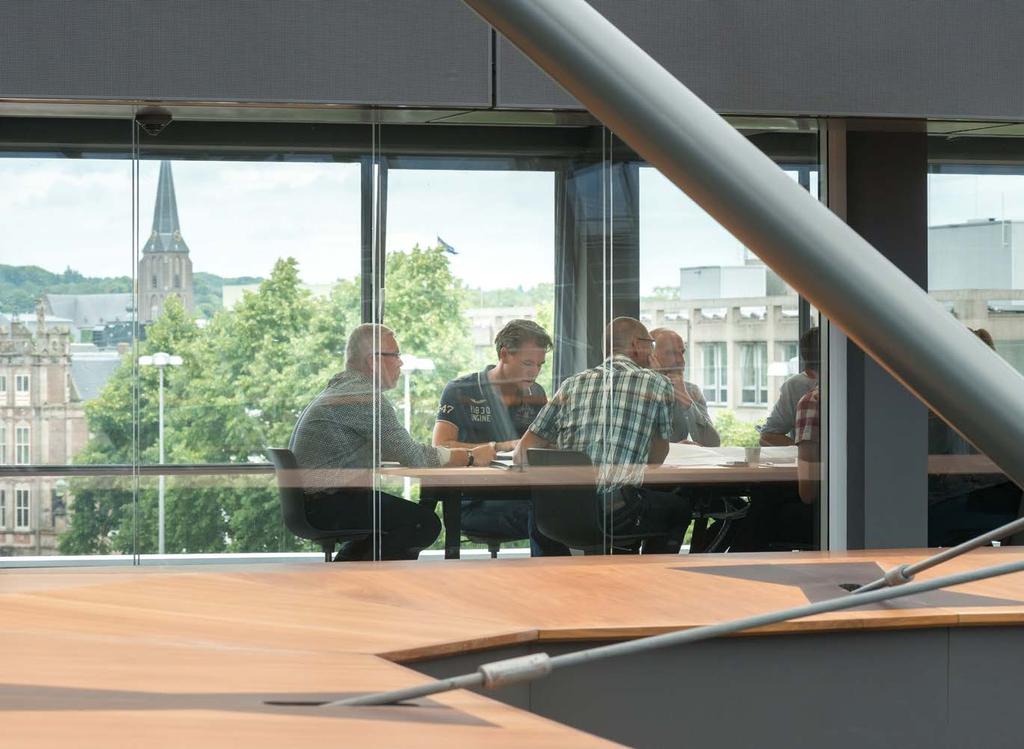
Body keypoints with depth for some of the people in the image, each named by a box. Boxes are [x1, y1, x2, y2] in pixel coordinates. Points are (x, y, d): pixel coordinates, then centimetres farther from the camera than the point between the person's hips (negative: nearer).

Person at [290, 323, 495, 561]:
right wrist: (470, 457, -2)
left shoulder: (341, 388, 16)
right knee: (424, 523, -13)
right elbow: (413, 457, -15)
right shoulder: (368, 398, -16)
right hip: (323, 504, -11)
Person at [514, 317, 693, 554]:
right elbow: (657, 458, 15)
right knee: (679, 507, 26)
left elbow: (523, 453, 14)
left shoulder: (573, 384, 14)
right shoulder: (656, 384, 5)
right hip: (619, 512, -4)